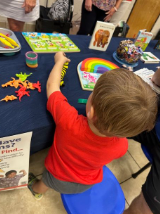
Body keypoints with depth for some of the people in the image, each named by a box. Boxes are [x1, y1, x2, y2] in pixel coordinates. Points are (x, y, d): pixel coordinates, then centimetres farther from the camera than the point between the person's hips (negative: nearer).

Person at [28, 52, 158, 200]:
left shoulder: (68, 121, -48)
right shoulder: (121, 146, -37)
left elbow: (52, 86, -29)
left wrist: (60, 61, -13)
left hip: (58, 178, -2)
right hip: (87, 184, 3)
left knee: (43, 182, 34)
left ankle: (37, 190, 68)